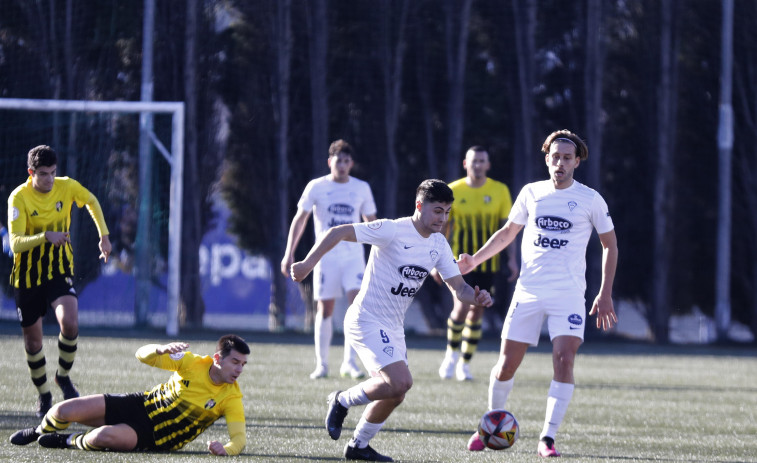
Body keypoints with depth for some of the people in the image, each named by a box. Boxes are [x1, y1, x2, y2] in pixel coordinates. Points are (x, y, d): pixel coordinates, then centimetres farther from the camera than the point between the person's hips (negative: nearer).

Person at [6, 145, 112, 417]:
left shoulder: (67, 187, -7)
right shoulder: (19, 198, -17)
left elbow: (92, 202, 16)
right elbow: (15, 243, -26)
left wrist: (104, 236, 11)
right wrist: (46, 236, -41)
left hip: (60, 270, 1)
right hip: (28, 275, -1)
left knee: (70, 323, -23)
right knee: (32, 339, 6)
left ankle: (63, 377, 1)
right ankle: (44, 394, 26)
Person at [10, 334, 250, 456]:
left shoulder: (232, 398, -16)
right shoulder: (193, 363, -11)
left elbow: (239, 438, -21)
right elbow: (142, 355, -9)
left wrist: (225, 449, -46)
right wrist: (162, 350, -33)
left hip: (153, 437, -2)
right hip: (142, 405, 3)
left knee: (105, 436, -34)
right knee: (64, 411, -6)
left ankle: (70, 441, 2)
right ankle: (40, 432, 31)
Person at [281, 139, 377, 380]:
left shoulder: (362, 188, 6)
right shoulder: (317, 187, 0)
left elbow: (372, 222, 15)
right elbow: (300, 219, 2)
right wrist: (289, 252, -5)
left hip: (354, 256, 1)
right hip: (326, 256, -1)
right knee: (325, 309, -1)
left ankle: (349, 362, -10)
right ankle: (321, 364, 8)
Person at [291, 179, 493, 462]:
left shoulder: (438, 245, 6)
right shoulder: (393, 231, -17)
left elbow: (458, 287, 5)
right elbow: (338, 233, -18)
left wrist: (475, 298, -18)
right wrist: (308, 264, -27)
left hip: (393, 329, 8)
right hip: (367, 321, -8)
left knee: (394, 394, 12)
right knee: (400, 382, -22)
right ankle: (343, 402, 0)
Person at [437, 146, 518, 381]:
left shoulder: (500, 191, 1)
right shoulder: (453, 191, -1)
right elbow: (445, 227, 6)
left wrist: (512, 259, -1)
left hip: (487, 263, 1)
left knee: (477, 313, 2)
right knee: (461, 308, -14)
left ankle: (465, 363, 15)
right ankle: (452, 352, 10)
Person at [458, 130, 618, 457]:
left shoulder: (590, 199, 0)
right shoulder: (531, 193, 6)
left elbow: (610, 244, 8)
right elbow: (507, 233, 20)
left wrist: (605, 294, 2)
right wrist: (475, 260, 9)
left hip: (568, 295, -2)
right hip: (528, 292, 2)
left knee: (564, 359, -18)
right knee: (506, 365, 1)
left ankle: (548, 437, -14)